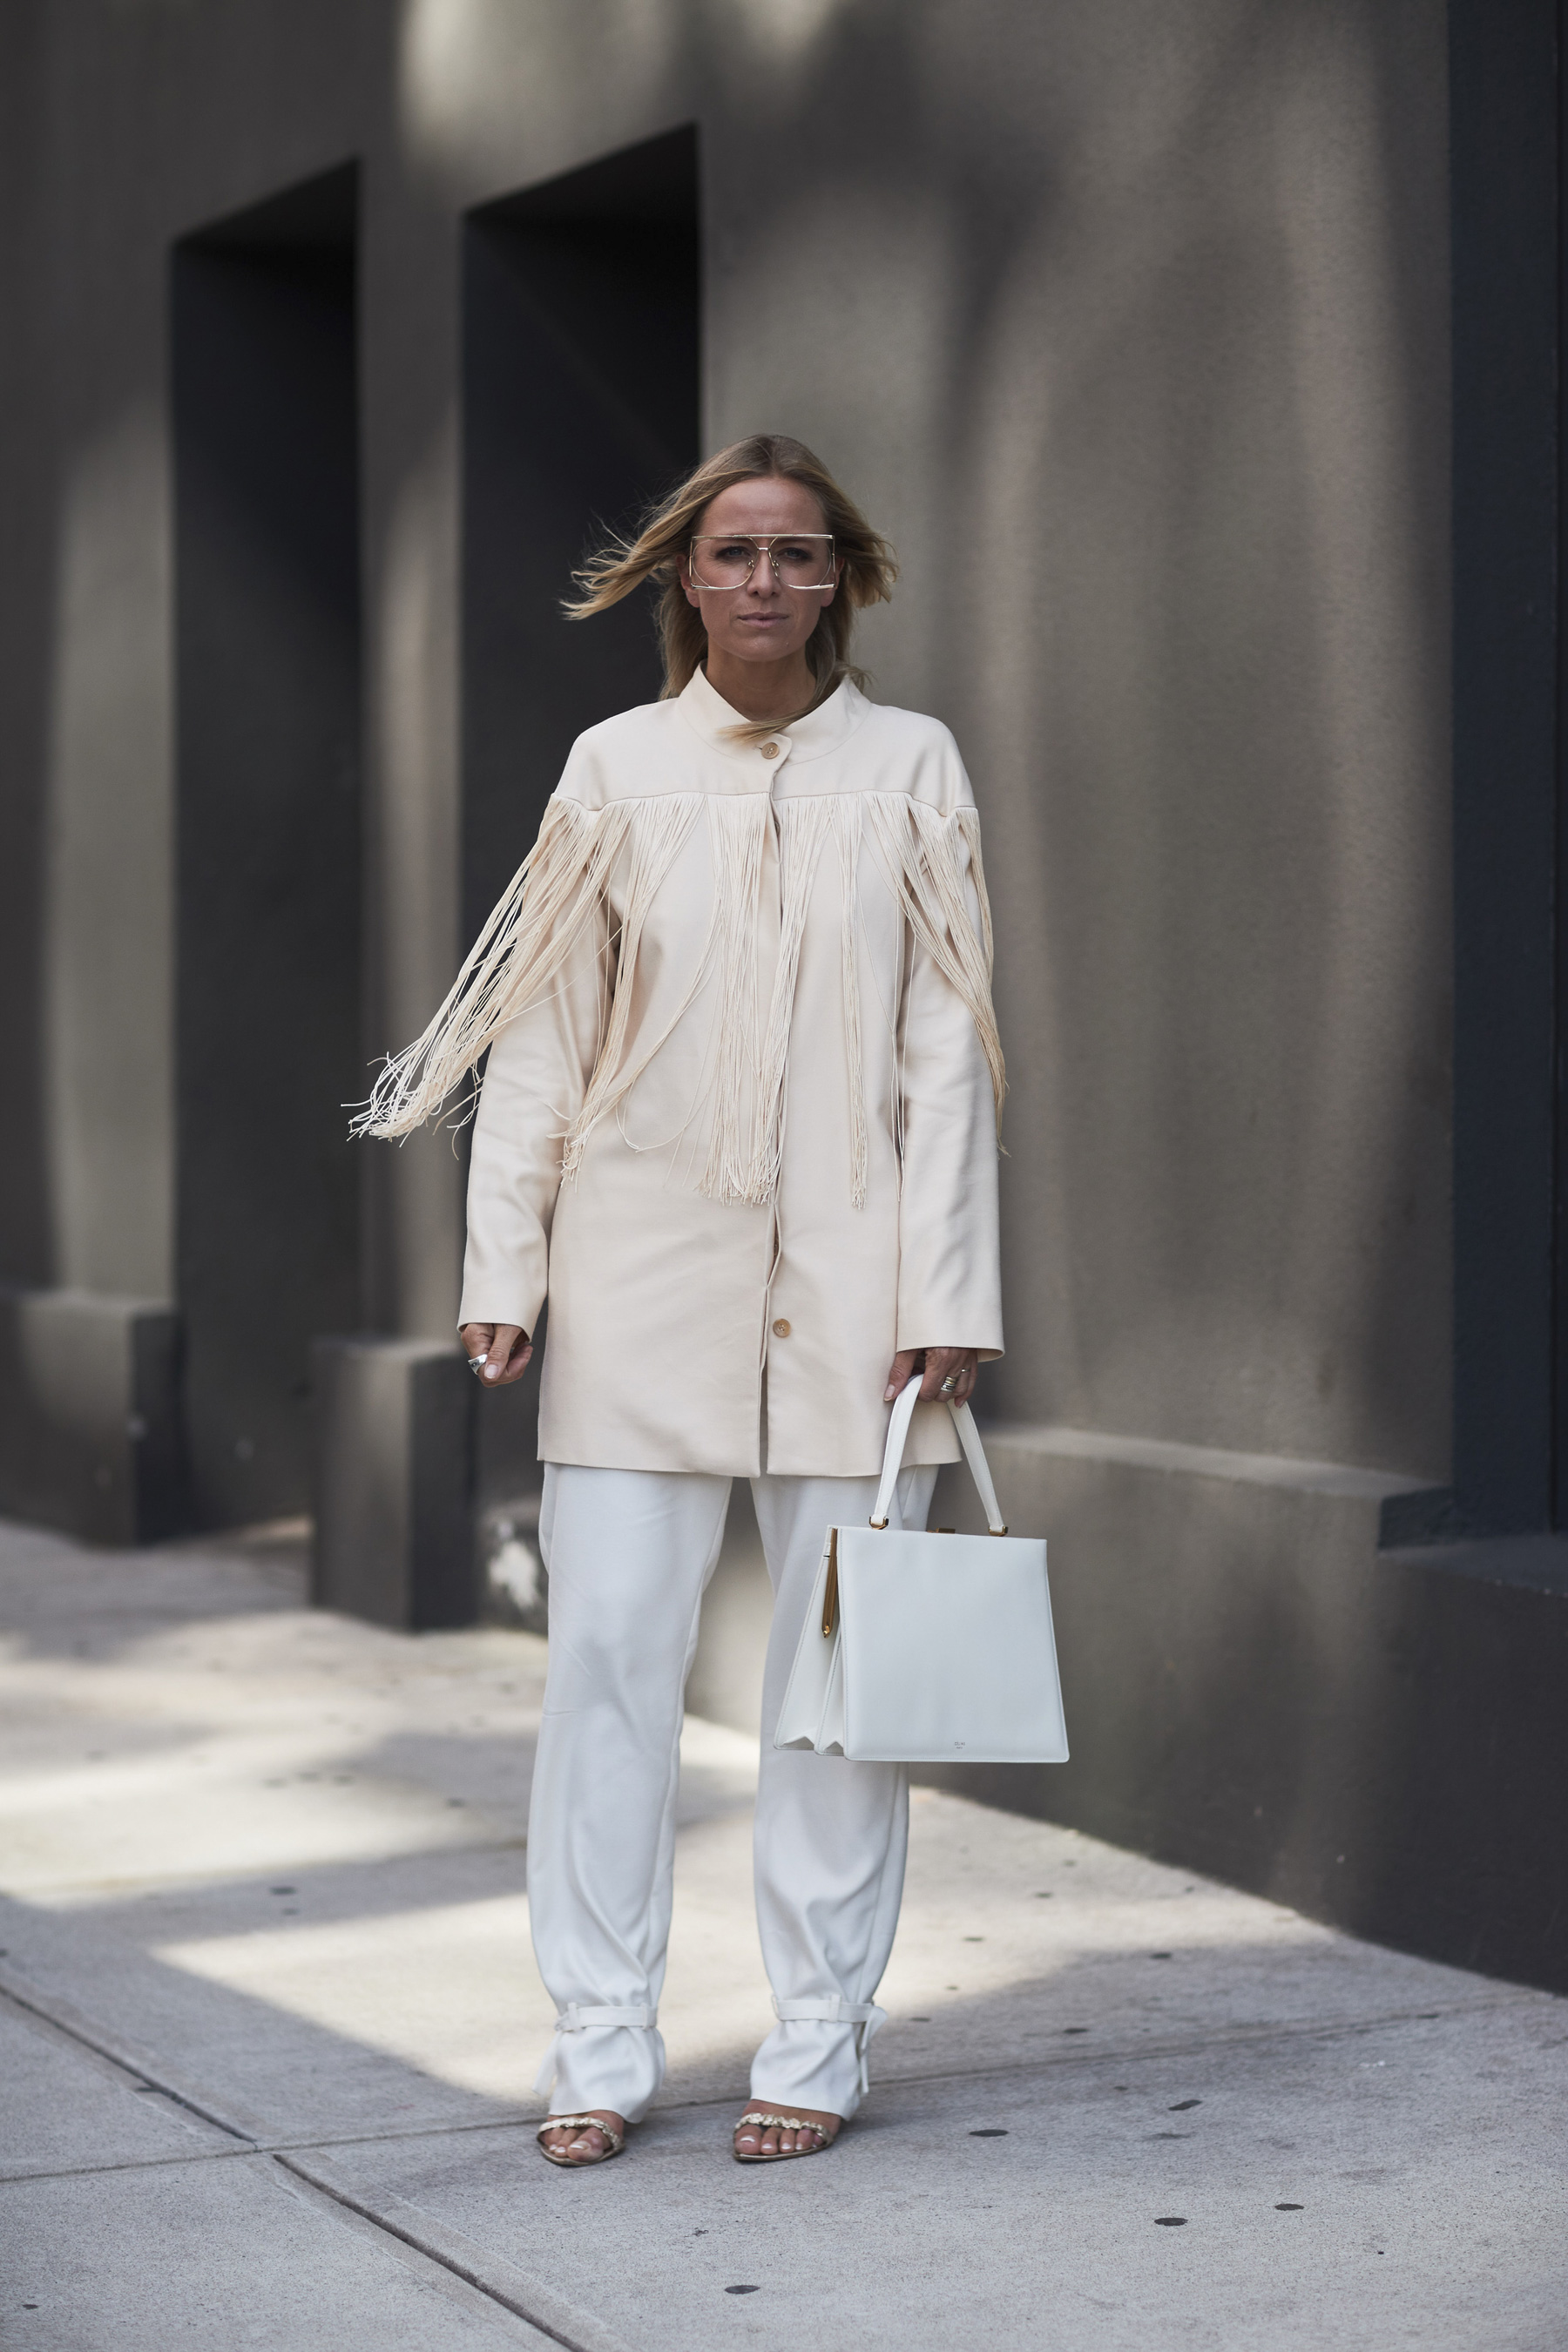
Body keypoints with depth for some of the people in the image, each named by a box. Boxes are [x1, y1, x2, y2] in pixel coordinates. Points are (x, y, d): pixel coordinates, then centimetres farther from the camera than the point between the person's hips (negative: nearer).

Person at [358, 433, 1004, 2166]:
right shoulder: (619, 766, 6)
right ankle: (601, 2043, 8)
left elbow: (947, 1046, 3)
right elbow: (543, 1034, 7)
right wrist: (501, 1264, 1)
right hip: (643, 1266, 0)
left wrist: (945, 1291, -4)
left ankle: (818, 2041, 13)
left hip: (845, 1273, 0)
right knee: (608, 1643, -2)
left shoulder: (909, 767, 5)